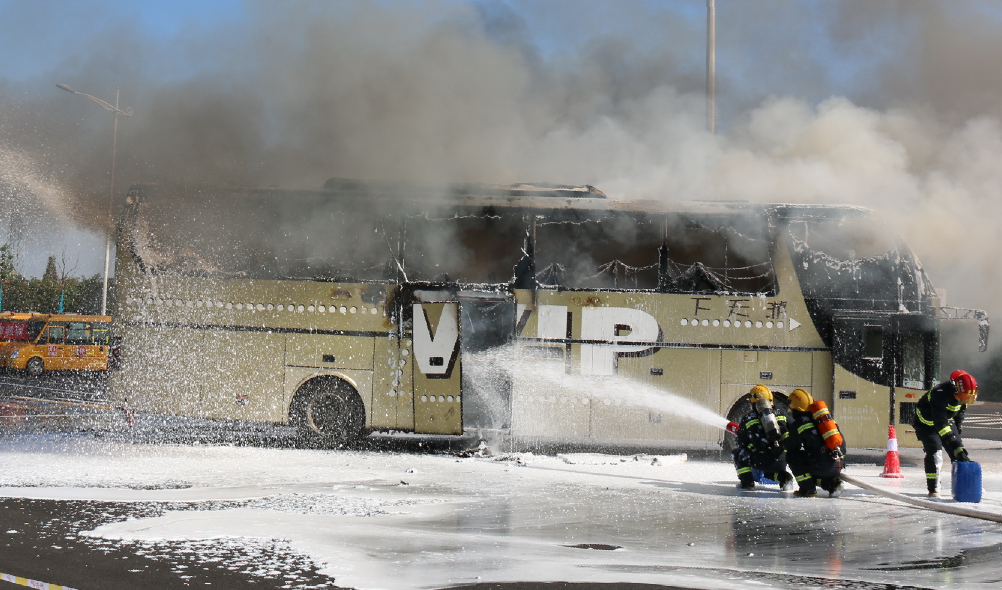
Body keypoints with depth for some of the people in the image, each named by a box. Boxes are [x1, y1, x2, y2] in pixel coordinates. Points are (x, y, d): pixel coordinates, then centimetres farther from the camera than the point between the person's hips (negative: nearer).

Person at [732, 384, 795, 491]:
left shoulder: (747, 419, 10)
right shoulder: (780, 415, 18)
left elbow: (741, 444, 16)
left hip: (761, 460, -4)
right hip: (782, 461, 4)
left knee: (738, 453, 22)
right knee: (769, 472, 37)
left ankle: (747, 482, 13)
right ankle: (784, 477, 7)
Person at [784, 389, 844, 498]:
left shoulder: (798, 424, -2)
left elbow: (790, 446, 11)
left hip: (821, 466, -7)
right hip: (837, 466, 7)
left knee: (791, 455, 11)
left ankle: (808, 488, 6)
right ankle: (832, 483, 11)